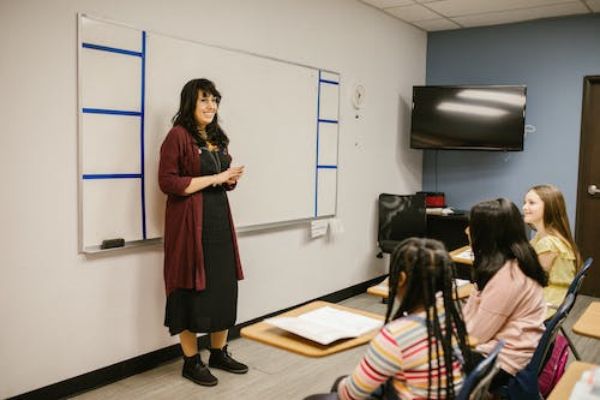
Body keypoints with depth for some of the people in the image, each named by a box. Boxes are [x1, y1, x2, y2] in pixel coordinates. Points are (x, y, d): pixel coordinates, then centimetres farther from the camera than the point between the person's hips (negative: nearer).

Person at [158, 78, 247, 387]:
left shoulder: (217, 137, 15)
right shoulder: (178, 135, -9)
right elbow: (168, 182, -16)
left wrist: (231, 179, 0)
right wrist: (214, 178, -17)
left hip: (220, 220, 8)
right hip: (191, 223, -7)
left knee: (224, 288, 11)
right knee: (192, 291, 1)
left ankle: (219, 353, 26)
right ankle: (191, 361, 16)